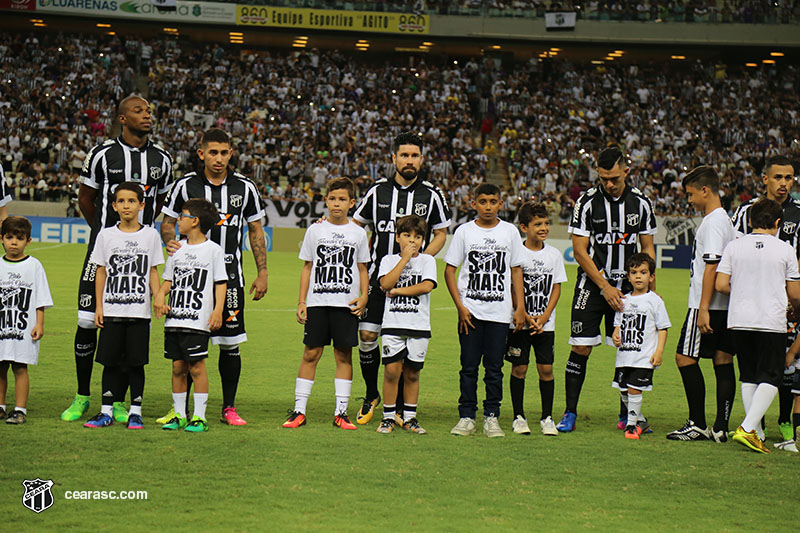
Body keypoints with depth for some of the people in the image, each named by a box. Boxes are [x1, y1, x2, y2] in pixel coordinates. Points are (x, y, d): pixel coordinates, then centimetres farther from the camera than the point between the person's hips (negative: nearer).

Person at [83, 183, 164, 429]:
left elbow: (153, 272, 7)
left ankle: (135, 411, 9)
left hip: (140, 311, -1)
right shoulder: (106, 235, 5)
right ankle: (107, 411, 10)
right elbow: (101, 272, 7)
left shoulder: (150, 235, 4)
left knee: (136, 362, 1)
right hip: (111, 310, 1)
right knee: (111, 362, 3)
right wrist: (99, 306, 3)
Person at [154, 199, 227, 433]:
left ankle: (199, 417, -1)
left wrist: (218, 311, -11)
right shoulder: (176, 249, 14)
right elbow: (169, 280, 19)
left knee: (197, 367, -5)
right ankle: (179, 415, 14)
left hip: (198, 320, -5)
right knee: (178, 367, 7)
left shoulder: (213, 250, -1)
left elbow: (221, 283, -1)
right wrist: (160, 294, -1)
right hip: (174, 318, 5)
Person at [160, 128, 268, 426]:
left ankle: (229, 408, 12)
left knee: (230, 343, 1)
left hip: (229, 273, 1)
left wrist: (262, 272, 6)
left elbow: (256, 231, 11)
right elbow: (168, 222, 8)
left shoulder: (244, 188, 4)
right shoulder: (186, 185, 0)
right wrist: (170, 241, -14)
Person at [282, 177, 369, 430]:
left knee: (344, 355, 2)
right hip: (317, 302, 0)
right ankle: (299, 410, 2)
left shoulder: (358, 233, 7)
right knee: (310, 354, -2)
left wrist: (363, 297, -2)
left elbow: (363, 269, 12)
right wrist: (301, 302, 3)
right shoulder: (315, 230, 6)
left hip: (347, 304, 0)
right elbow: (307, 267, 9)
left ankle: (341, 412, 7)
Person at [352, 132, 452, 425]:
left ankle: (399, 407, 10)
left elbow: (440, 235, 7)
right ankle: (371, 395, 18)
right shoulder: (378, 190, 6)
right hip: (378, 276, 1)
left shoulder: (431, 194, 1)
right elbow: (356, 224, 19)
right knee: (367, 335, -4)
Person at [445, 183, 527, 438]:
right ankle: (467, 417, 7)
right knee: (469, 366, 0)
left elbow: (516, 271, 11)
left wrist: (520, 307, 4)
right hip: (470, 311, -1)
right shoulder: (464, 231, 3)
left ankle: (491, 417, 7)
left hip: (500, 312, 1)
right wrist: (460, 307, -4)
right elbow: (450, 270, 4)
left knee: (494, 367, 1)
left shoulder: (510, 232, 6)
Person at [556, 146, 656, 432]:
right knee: (581, 348, -6)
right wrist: (605, 287, -12)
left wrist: (651, 289, 2)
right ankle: (570, 414, 3)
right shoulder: (587, 202, -7)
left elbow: (648, 248, 10)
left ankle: (626, 415, 15)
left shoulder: (641, 203, 2)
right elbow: (580, 251, -7)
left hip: (627, 288, 2)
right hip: (592, 286, -2)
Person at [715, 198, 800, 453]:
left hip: (740, 319, 3)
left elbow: (721, 285, -1)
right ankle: (748, 427, -14)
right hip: (772, 322, -3)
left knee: (749, 377, 12)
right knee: (770, 377, 1)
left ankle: (756, 433, 12)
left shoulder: (734, 247, 2)